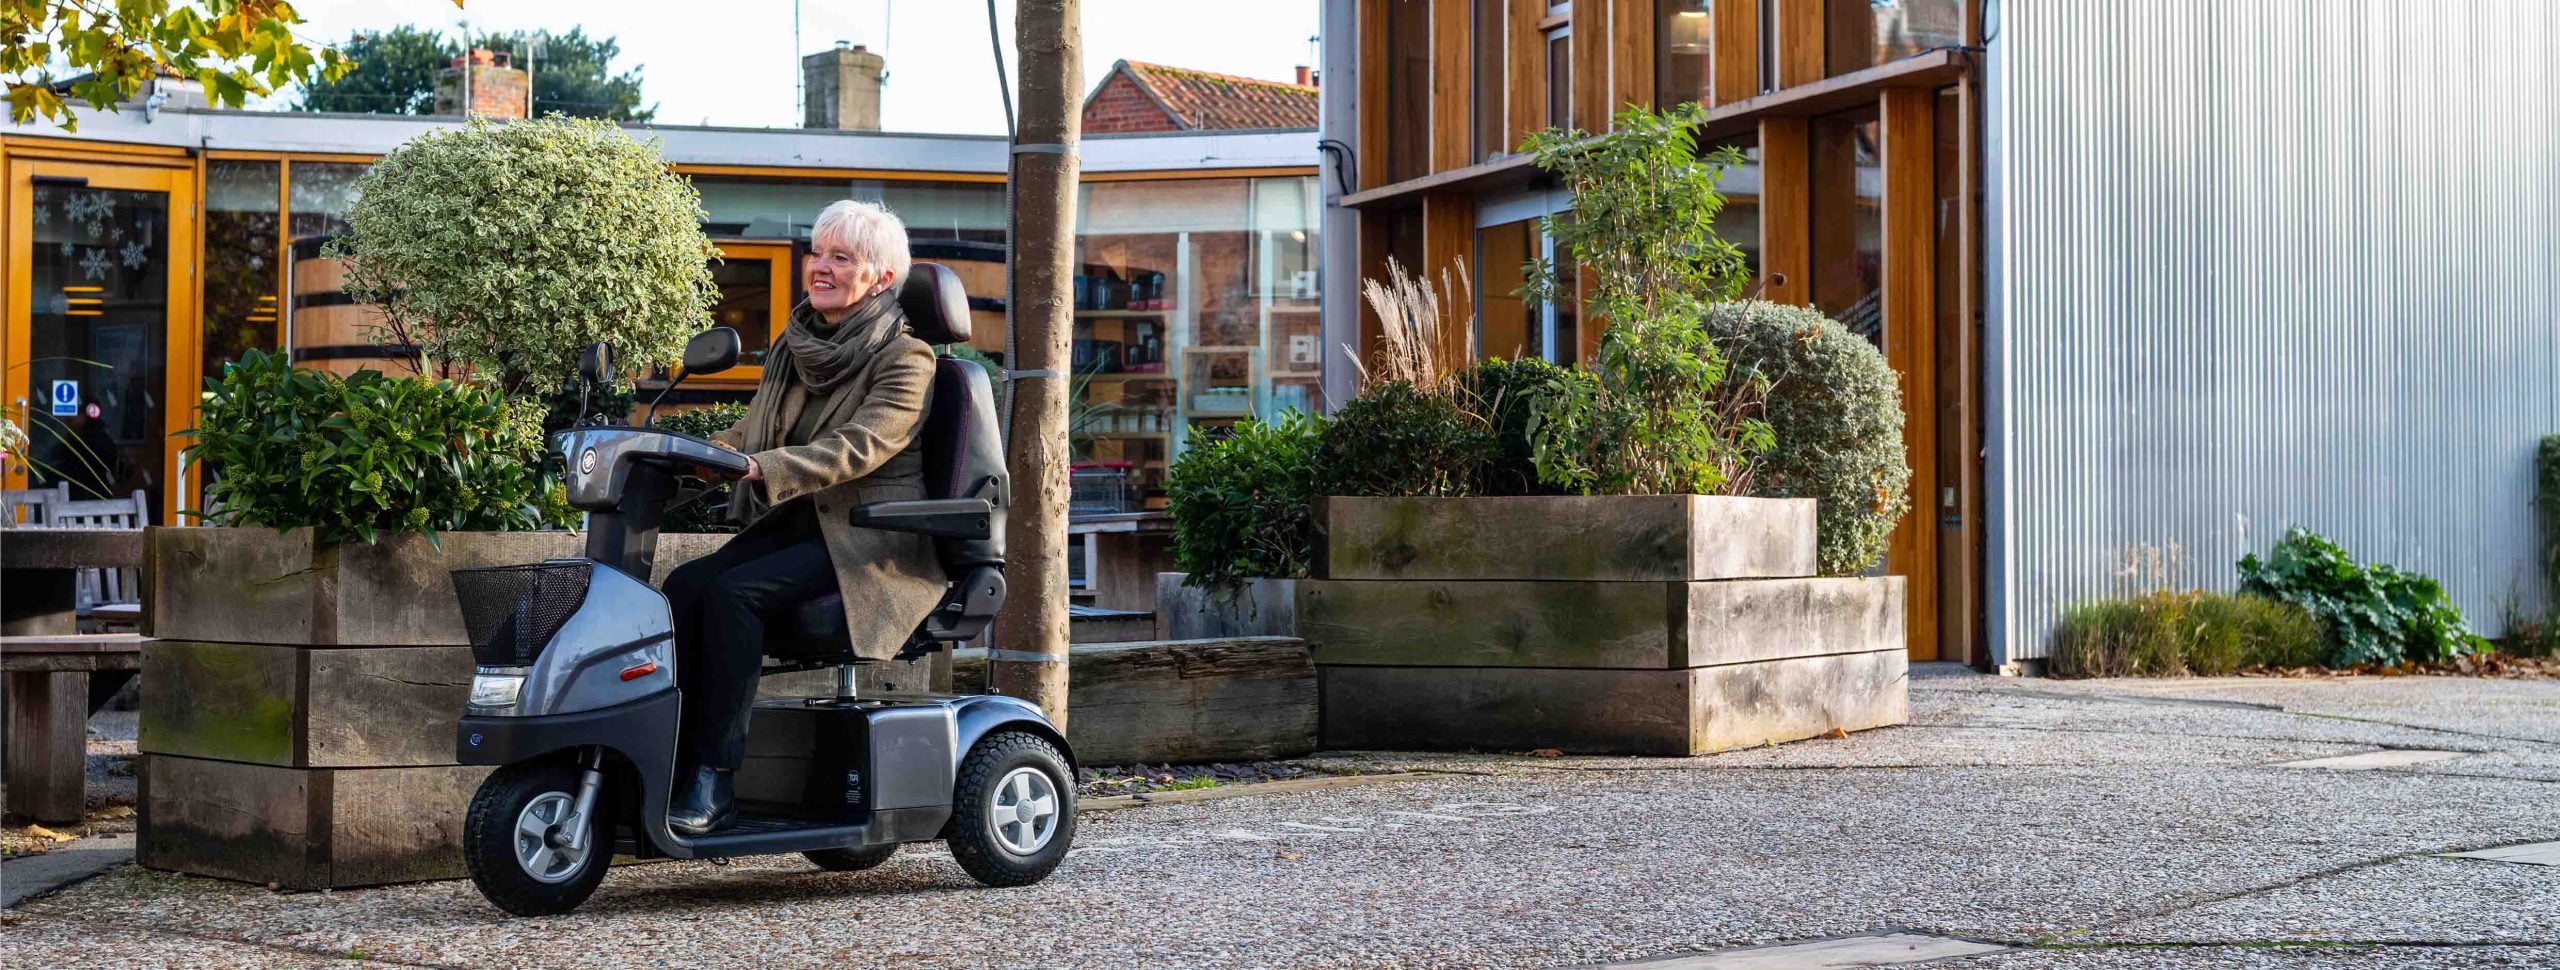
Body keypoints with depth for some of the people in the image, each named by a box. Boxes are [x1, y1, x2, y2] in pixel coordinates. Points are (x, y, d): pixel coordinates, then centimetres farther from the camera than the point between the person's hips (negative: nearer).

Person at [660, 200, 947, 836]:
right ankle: (673, 755, -22)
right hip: (794, 524, 7)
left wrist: (760, 468, -36)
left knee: (735, 592, -28)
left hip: (871, 543, -7)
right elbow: (748, 434, 18)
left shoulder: (906, 359, -7)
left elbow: (859, 447, -22)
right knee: (685, 585, -19)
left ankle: (716, 778, -26)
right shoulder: (794, 346, 16)